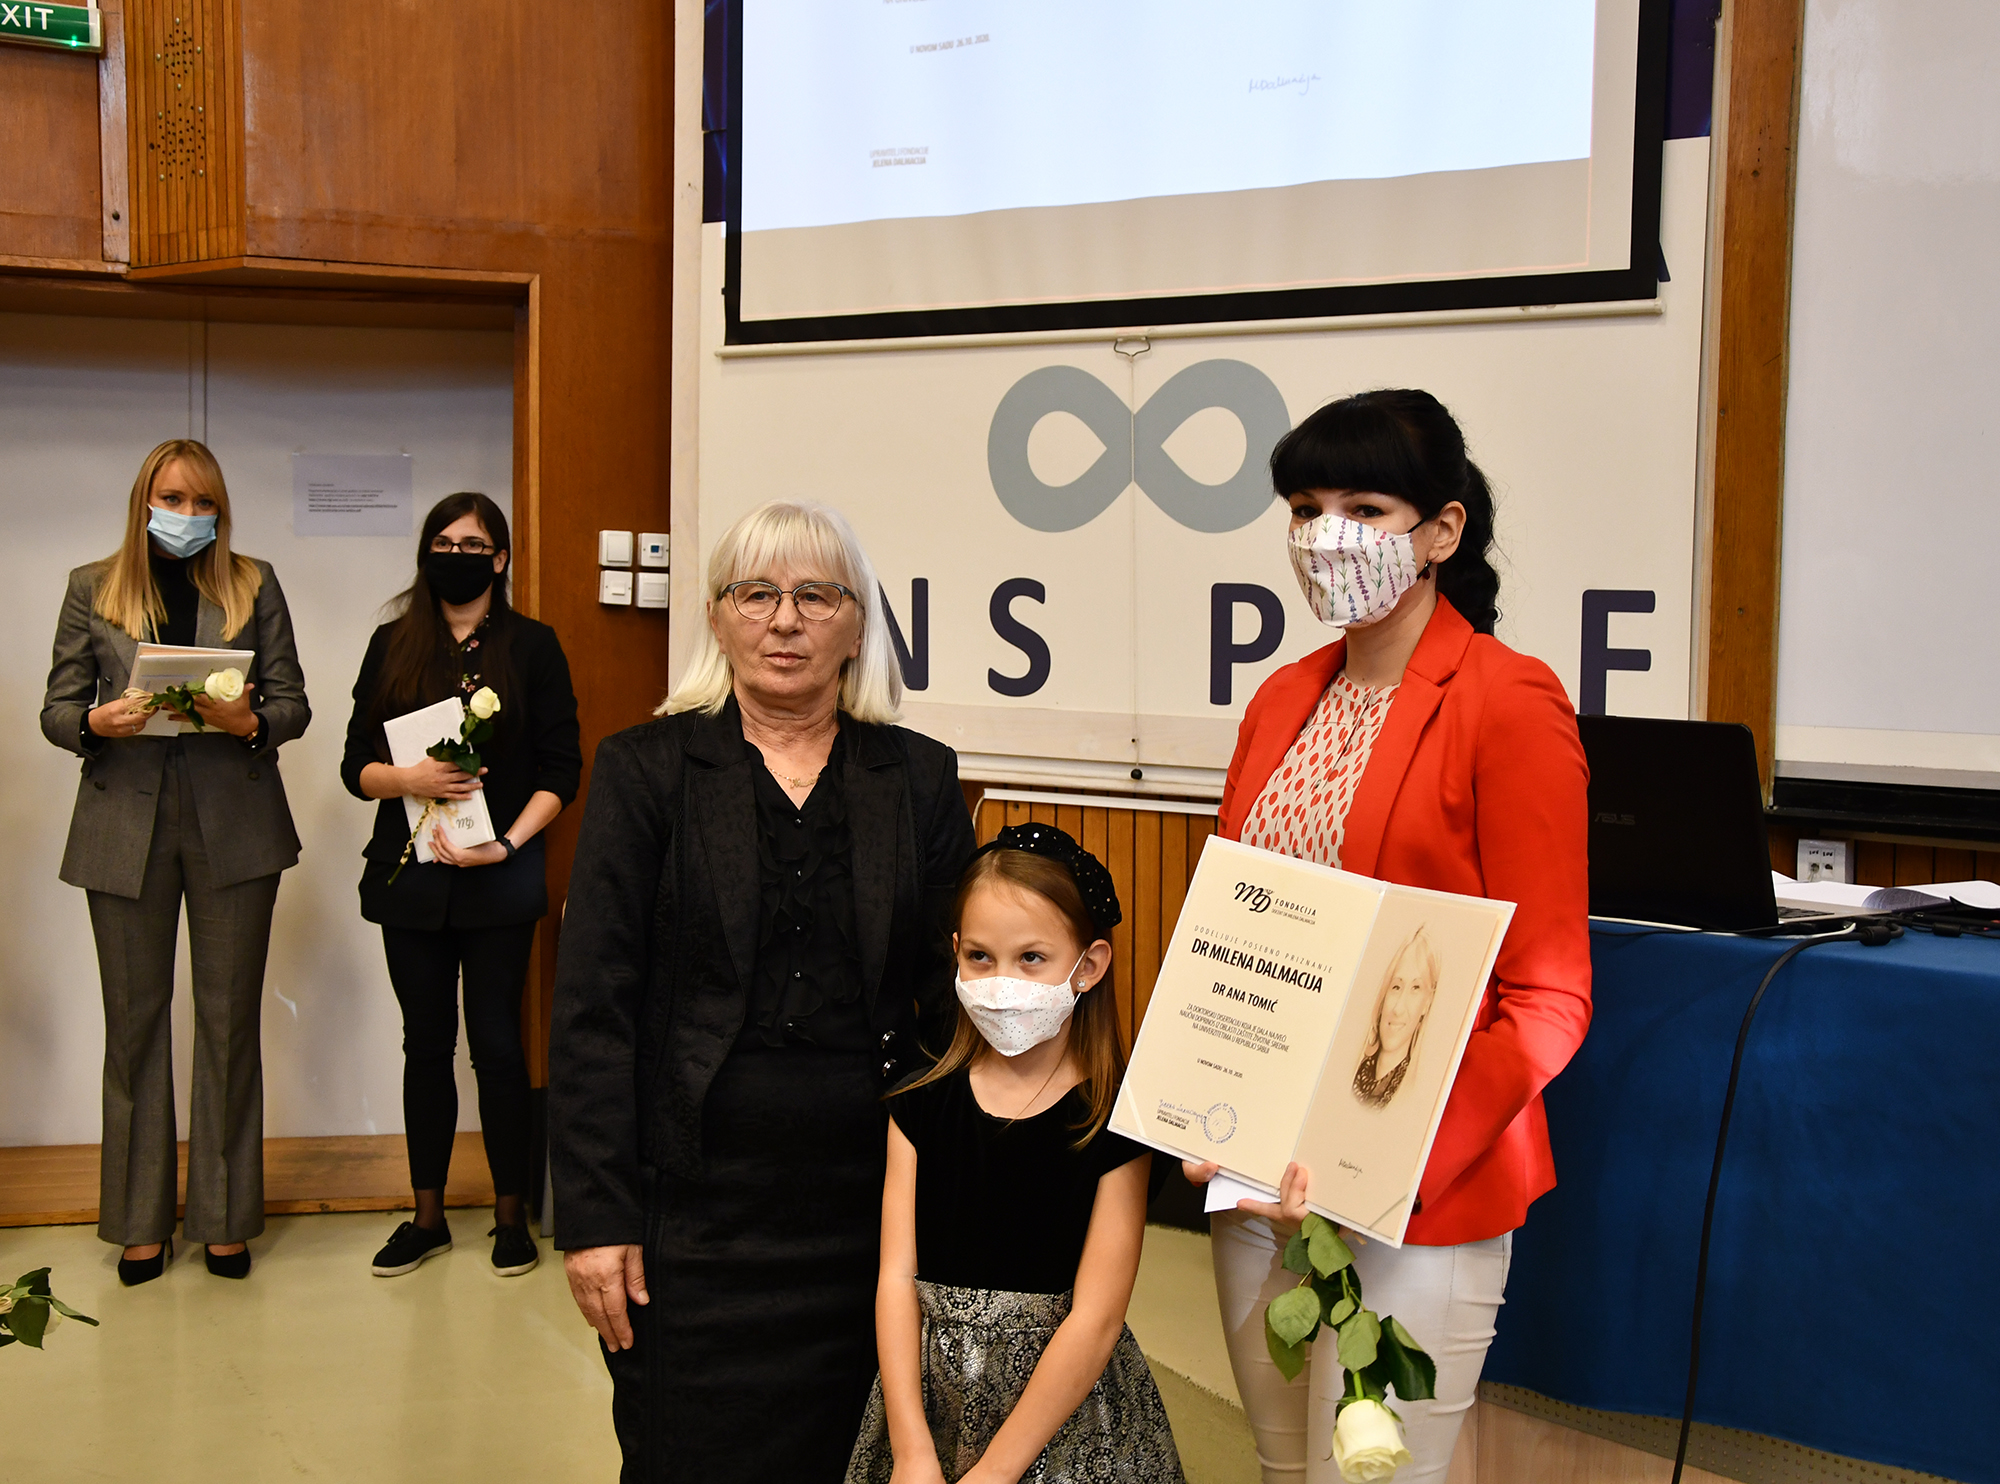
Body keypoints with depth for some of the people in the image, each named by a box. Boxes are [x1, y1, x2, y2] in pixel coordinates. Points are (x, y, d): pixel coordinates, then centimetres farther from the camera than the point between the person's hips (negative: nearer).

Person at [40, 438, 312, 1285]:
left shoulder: (253, 585, 8)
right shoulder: (93, 588, 8)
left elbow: (293, 703, 5)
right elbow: (56, 711, 6)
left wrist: (249, 720, -17)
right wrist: (98, 721, -16)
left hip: (235, 824, 0)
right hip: (126, 825, 0)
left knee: (229, 1018, 4)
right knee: (135, 1020, 6)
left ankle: (225, 1217, 15)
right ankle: (141, 1220, 17)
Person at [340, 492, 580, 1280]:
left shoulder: (532, 645, 1)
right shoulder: (393, 645, 8)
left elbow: (561, 769, -2)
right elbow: (356, 765, 5)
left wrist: (507, 844, -14)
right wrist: (411, 778, -16)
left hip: (500, 876, -2)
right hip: (410, 874, 3)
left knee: (496, 1043, 1)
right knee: (426, 1043, 9)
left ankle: (511, 1214, 14)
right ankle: (427, 1216, 20)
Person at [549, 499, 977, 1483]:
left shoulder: (921, 778, 6)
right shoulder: (645, 771, 0)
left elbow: (954, 990, 8)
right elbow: (592, 1006, -3)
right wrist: (595, 1216, -8)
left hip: (873, 1200, 2)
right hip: (699, 1206, -2)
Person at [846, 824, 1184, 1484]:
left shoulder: (1112, 1120, -11)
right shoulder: (920, 1106, 0)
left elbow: (1094, 1319, -15)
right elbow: (897, 1279, -4)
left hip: (1069, 1419, -2)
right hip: (930, 1398, 3)